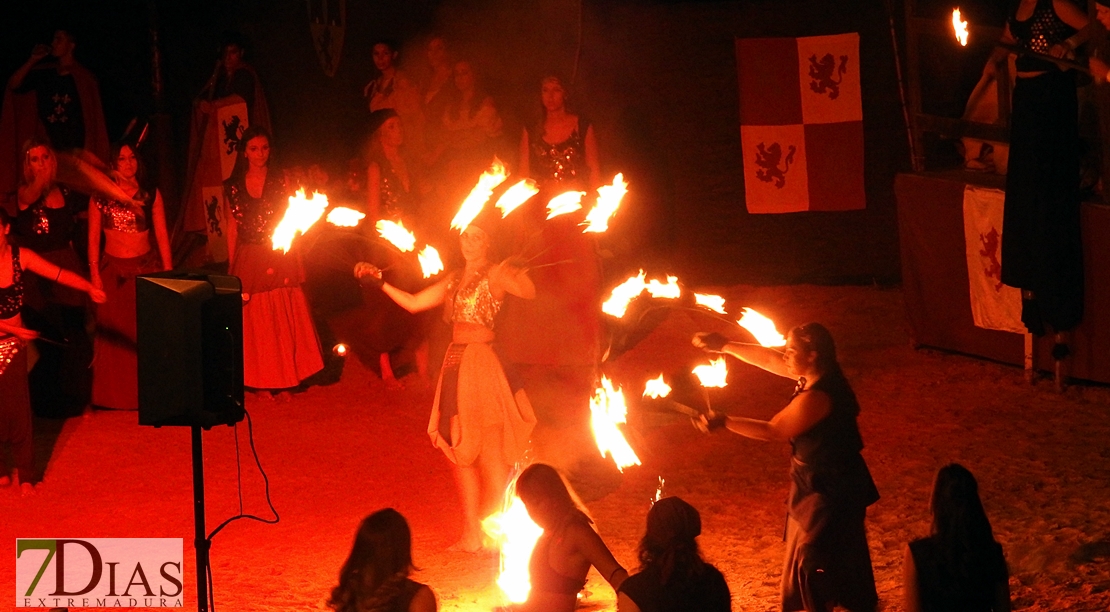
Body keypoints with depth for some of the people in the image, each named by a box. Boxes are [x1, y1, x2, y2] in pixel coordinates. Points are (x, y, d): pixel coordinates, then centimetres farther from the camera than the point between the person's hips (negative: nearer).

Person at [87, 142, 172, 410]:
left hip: (146, 268, 0)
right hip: (113, 271, 0)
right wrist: (94, 274, -4)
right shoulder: (101, 198, 1)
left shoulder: (151, 195, 3)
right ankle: (115, 395, 11)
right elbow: (93, 239, 3)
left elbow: (162, 235, 4)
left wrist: (169, 272, -1)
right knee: (115, 335, 2)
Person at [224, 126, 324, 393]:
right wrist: (232, 266, 4)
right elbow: (233, 227, 7)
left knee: (284, 320, 0)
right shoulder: (234, 186, 4)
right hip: (249, 260, 1)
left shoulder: (280, 181, 3)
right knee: (254, 320, 3)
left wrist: (297, 265, -1)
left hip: (280, 258, 0)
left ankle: (285, 380, 7)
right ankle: (262, 382, 9)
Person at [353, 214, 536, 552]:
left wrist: (519, 274, -43)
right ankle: (471, 535, 11)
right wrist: (380, 283, 13)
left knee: (489, 451, -8)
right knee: (461, 451, 7)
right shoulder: (454, 280, 17)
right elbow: (413, 303, 20)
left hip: (481, 362, -8)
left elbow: (528, 292, -23)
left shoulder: (494, 274, -5)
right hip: (455, 364, 8)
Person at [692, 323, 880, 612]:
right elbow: (768, 359, 9)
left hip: (829, 493, -10)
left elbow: (772, 430, -20)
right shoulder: (818, 376, -1)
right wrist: (726, 346, 10)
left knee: (813, 563, -1)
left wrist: (724, 422, -15)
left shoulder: (815, 397, -29)